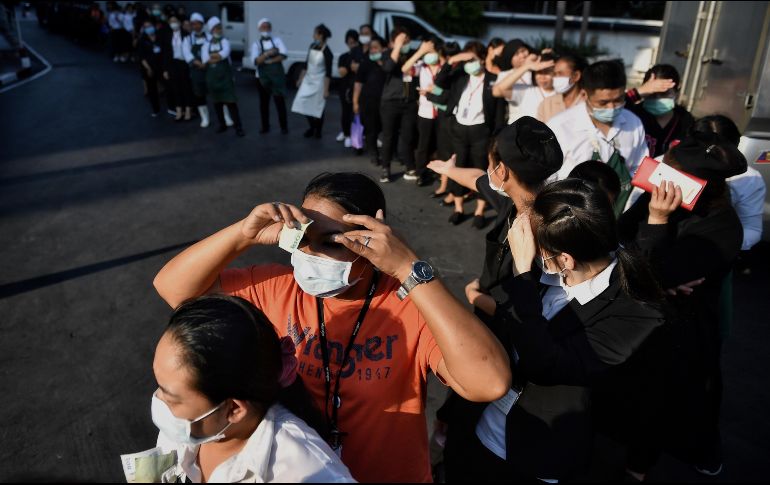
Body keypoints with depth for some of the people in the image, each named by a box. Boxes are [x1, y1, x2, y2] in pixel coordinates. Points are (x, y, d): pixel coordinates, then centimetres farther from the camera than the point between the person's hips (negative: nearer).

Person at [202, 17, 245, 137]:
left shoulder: (225, 42, 3)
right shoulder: (206, 44, 8)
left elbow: (224, 54, -17)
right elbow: (205, 60, -8)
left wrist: (212, 56, -7)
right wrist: (218, 56, -12)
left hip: (225, 76, -3)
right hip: (212, 77, 3)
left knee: (231, 102, -8)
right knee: (217, 102, 9)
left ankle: (238, 127, -8)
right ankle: (222, 125, 21)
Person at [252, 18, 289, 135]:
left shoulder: (277, 40, 2)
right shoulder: (256, 44, 2)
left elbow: (283, 55, -11)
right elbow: (256, 61, -13)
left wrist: (270, 61, -16)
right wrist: (267, 53, -25)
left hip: (277, 75, -1)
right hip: (262, 76, 1)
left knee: (280, 101, 0)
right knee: (264, 102, 8)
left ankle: (284, 127, 8)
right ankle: (265, 126, 19)